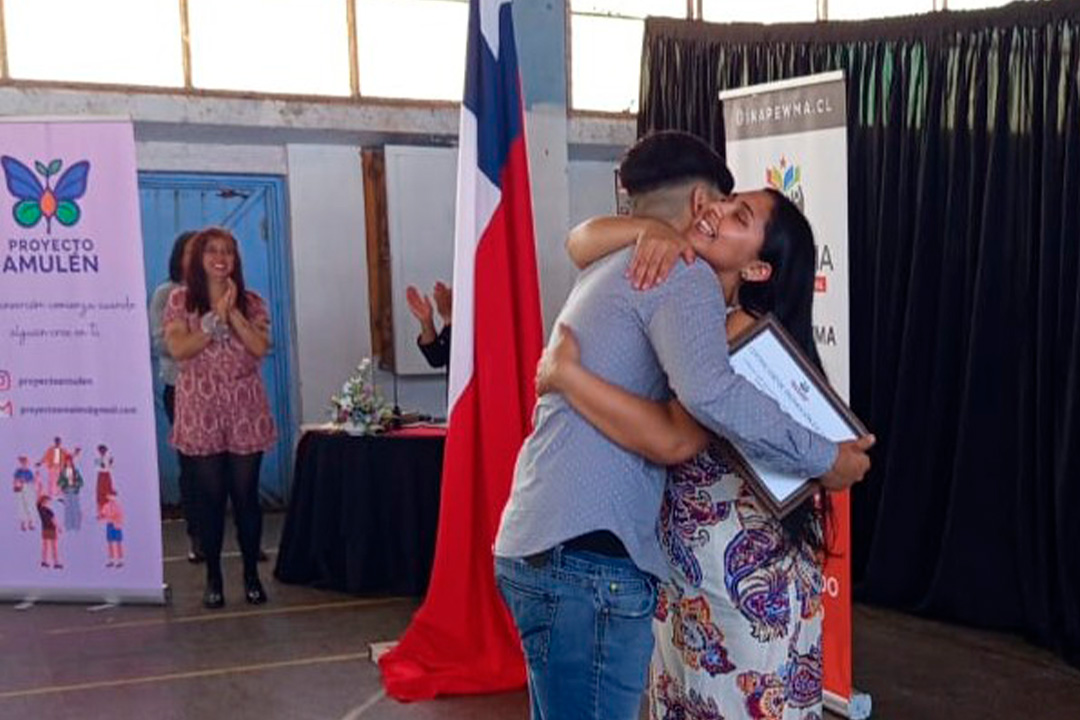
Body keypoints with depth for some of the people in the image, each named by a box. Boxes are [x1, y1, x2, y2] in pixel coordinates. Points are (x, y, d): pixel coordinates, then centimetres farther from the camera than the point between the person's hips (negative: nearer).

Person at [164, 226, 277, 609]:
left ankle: (251, 574, 14)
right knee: (210, 497, 2)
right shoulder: (180, 299, 4)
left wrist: (233, 313, -11)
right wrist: (217, 318, -12)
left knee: (246, 495, 3)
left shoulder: (251, 302, 9)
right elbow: (178, 349, -10)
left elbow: (260, 348, -5)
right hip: (201, 413, -1)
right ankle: (213, 578, 13)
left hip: (246, 412, 1)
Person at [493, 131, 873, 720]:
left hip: (539, 544, 10)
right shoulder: (681, 273, -7)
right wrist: (823, 459, -15)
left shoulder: (608, 270, 22)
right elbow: (710, 393, -25)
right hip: (586, 557, -10)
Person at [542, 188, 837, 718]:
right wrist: (649, 230, -19)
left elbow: (671, 438, -32)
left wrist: (565, 373, -26)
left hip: (746, 581, -8)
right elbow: (582, 244, 1)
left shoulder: (748, 335, -20)